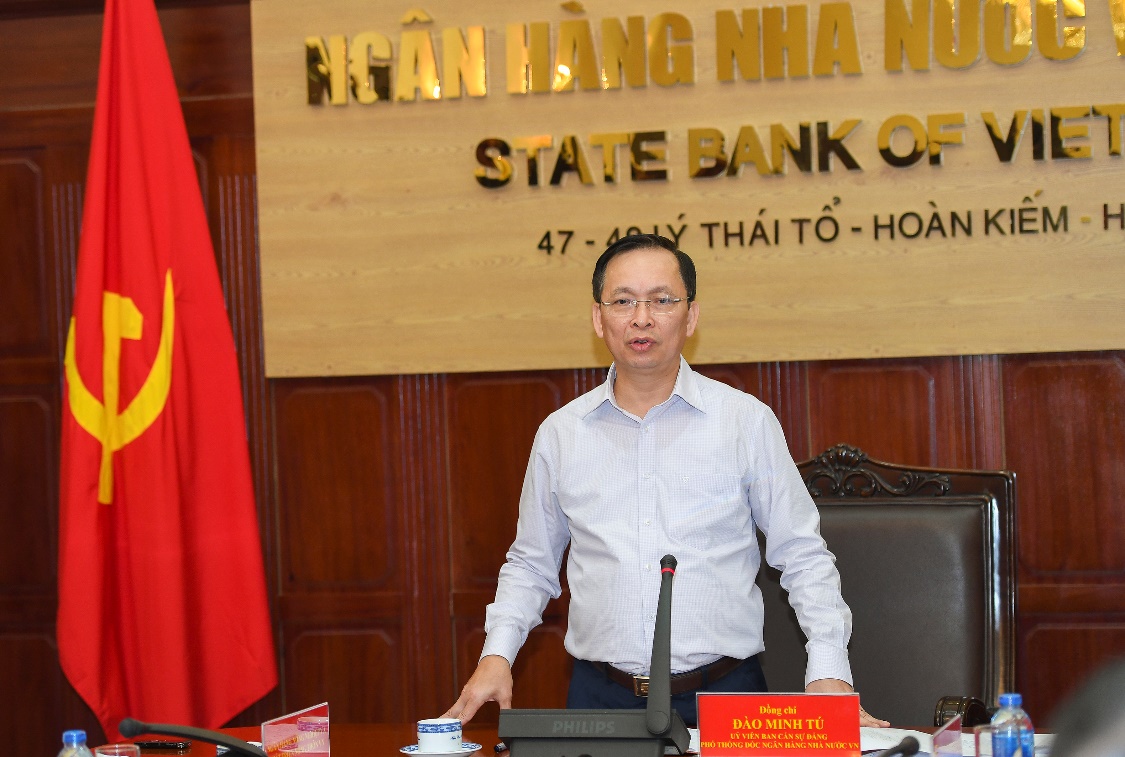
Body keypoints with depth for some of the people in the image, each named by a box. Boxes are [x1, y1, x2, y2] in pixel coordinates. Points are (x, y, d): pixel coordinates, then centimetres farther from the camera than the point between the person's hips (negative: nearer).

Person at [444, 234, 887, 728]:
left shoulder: (747, 421, 4)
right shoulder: (560, 433, 9)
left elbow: (803, 557, 6)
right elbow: (530, 565, 20)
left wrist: (828, 671, -5)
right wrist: (497, 655, 5)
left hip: (724, 692, -1)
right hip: (601, 700, 2)